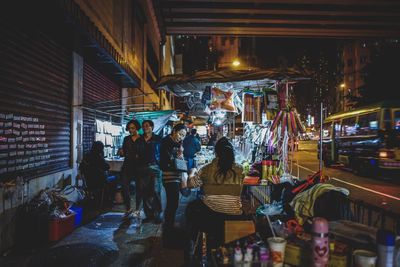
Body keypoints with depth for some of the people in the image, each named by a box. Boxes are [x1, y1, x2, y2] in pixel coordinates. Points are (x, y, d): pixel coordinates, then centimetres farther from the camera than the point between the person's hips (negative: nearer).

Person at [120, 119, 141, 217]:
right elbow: (124, 152, 14)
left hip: (138, 166, -3)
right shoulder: (126, 139, 11)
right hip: (127, 166, 3)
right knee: (124, 187, -6)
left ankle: (137, 209, 15)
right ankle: (128, 208, 9)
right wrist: (122, 153, -7)